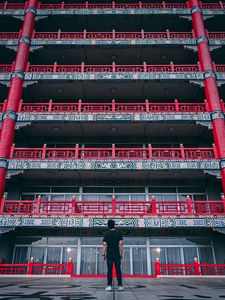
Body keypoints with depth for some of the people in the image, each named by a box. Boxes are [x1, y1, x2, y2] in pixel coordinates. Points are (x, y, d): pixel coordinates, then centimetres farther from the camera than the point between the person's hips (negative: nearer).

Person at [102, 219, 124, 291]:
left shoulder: (107, 234, 2)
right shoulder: (118, 233, 2)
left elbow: (104, 245, -1)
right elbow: (120, 244, -1)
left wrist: (104, 254, 4)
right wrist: (121, 254, 4)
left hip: (109, 254, 0)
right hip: (117, 254, 0)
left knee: (109, 270, 3)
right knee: (118, 270, 4)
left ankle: (109, 286, 1)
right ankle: (120, 285, 3)